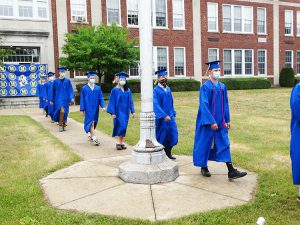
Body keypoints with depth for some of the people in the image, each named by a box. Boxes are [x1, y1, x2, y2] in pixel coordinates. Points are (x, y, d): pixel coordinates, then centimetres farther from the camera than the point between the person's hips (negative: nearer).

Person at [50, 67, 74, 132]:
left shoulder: (67, 81, 4)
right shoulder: (55, 81, 3)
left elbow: (70, 90, 1)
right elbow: (53, 91, 8)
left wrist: (72, 98, -11)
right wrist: (52, 100, 10)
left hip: (65, 99, 2)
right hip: (58, 99, -2)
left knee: (65, 112, 5)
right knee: (61, 111, -17)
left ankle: (64, 125, 21)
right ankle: (60, 124, -2)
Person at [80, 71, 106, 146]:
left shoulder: (98, 88, 4)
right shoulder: (84, 88, -2)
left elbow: (101, 98, 4)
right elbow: (82, 99, -1)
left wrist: (103, 106, -11)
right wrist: (82, 109, -5)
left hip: (95, 108, 4)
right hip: (88, 108, -4)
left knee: (94, 123, 14)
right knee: (91, 123, -9)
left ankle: (90, 134, 37)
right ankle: (94, 138, -10)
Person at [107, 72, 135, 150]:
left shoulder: (128, 90, 8)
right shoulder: (115, 90, -4)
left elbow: (130, 101, 11)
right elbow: (112, 102, -5)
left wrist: (133, 111, 4)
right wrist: (112, 113, -12)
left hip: (125, 112, 5)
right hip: (118, 112, -4)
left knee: (124, 127, 7)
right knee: (120, 127, -13)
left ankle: (122, 142, 15)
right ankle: (120, 143, -4)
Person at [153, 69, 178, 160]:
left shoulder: (168, 89, 11)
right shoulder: (156, 90, -12)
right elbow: (156, 105, -20)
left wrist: (173, 112, 14)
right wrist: (164, 116, -26)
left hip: (170, 116, 6)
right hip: (161, 118, -6)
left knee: (173, 135, 5)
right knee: (161, 136, 3)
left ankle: (168, 151, 24)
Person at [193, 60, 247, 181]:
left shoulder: (222, 86, 9)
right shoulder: (205, 87, -11)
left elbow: (225, 104, 14)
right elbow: (204, 106, -17)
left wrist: (227, 120, 11)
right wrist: (211, 122, -21)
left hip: (220, 122, 6)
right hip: (208, 121, -6)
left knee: (224, 145, 2)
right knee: (205, 144, 6)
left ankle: (231, 171, 2)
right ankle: (204, 167, 24)